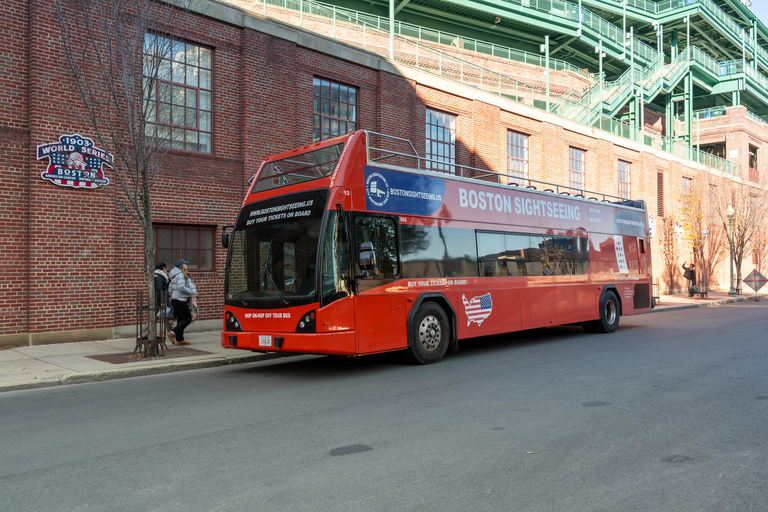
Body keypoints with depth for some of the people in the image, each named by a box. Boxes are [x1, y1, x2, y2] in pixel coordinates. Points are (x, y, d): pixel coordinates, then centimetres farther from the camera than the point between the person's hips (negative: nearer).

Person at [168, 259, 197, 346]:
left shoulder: (175, 275, 17)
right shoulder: (180, 274, -13)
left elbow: (171, 287, 20)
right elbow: (181, 287, -24)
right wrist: (192, 292, -15)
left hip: (175, 300, 10)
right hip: (180, 300, -10)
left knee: (181, 319, 12)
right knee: (187, 319, -6)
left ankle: (179, 339, 13)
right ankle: (172, 333, -10)